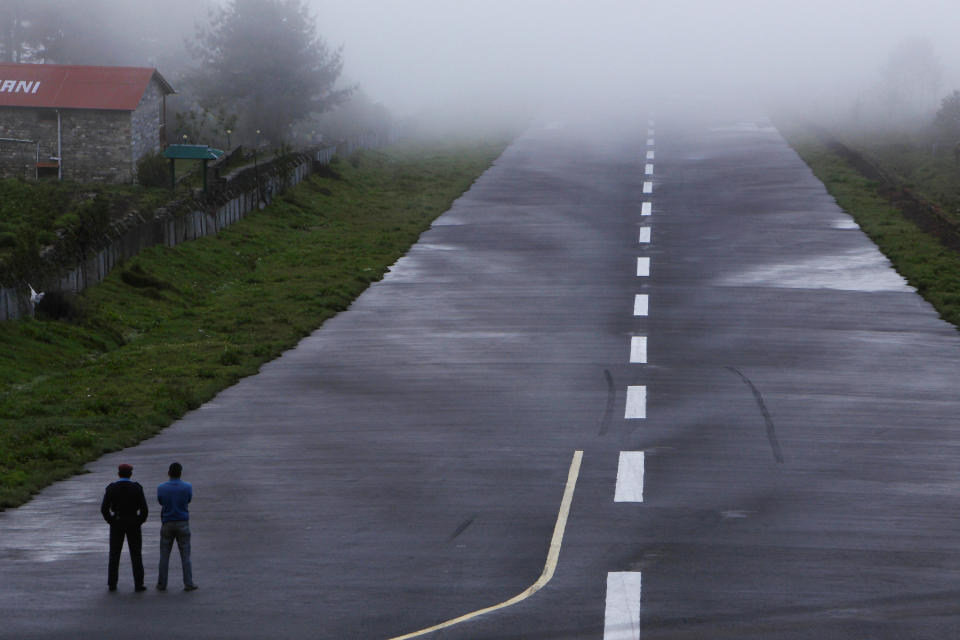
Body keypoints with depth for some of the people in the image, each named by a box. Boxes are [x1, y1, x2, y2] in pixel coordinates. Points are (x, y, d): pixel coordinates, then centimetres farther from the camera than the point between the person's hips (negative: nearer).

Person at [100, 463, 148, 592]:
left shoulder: (111, 488, -5)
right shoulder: (137, 488, -8)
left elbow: (104, 508, -8)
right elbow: (144, 509, -12)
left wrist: (110, 521, 6)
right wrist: (140, 521, 3)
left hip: (116, 524, 1)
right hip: (133, 524, -1)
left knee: (114, 554, 12)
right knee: (136, 555, 6)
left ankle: (112, 584, 13)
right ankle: (138, 585, 3)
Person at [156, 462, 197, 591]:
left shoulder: (161, 488, -6)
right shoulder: (187, 487, -7)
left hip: (167, 524, 0)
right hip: (182, 524, 0)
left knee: (164, 555, 8)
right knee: (185, 555, 4)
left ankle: (162, 584, 10)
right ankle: (188, 584, 1)